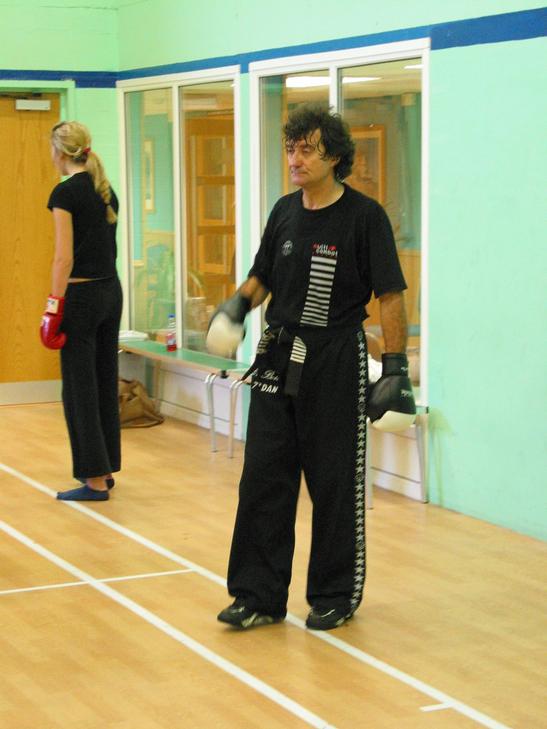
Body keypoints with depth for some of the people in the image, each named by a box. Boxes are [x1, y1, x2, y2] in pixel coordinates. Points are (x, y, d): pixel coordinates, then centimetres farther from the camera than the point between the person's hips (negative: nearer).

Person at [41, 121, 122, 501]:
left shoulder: (66, 192, -13)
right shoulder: (106, 190, 11)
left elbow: (65, 257, -17)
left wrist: (54, 308, -13)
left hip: (82, 295, -8)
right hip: (112, 291, 8)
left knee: (80, 386, -1)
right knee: (105, 381, 13)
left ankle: (95, 480, 1)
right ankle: (104, 468, 21)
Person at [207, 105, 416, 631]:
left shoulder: (364, 216, -9)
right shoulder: (285, 212, 8)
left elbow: (390, 295, -10)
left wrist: (395, 369, -15)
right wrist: (239, 304, -2)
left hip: (336, 364, -5)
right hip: (278, 359, 6)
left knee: (335, 485, 4)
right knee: (263, 478, 5)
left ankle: (335, 597, 19)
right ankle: (259, 596, 15)